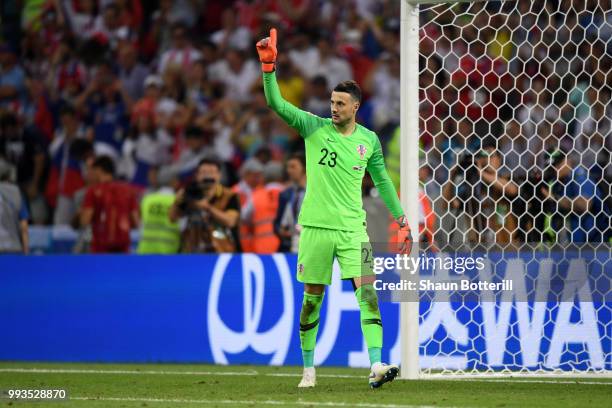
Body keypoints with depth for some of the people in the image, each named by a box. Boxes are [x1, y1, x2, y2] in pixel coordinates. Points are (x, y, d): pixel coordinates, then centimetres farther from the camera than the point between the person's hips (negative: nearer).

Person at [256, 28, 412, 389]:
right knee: (312, 299, 5)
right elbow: (277, 104, -8)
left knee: (367, 291, -14)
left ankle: (376, 366, -22)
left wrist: (401, 220, 17)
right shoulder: (314, 128, 1)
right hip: (316, 227, -1)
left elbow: (382, 181, 17)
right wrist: (269, 66, -21)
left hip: (352, 227, 1)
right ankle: (309, 368, 19)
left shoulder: (369, 140, 6)